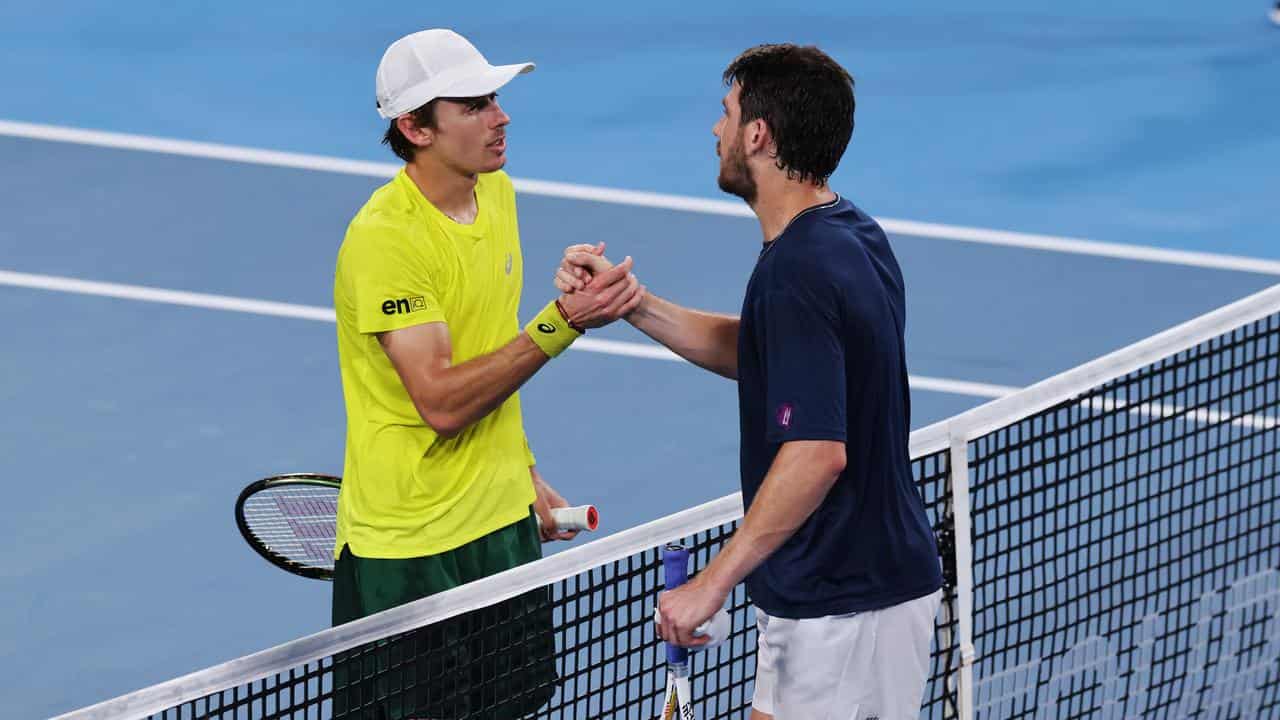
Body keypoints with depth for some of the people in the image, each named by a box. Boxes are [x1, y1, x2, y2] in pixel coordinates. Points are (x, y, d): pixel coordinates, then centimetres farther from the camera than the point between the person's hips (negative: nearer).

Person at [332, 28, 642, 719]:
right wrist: (561, 323, -31)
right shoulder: (383, 239, -22)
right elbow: (441, 401, -27)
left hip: (503, 525, 8)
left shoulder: (496, 193, 5)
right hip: (410, 551, -8)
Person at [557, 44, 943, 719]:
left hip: (838, 607, -10)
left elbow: (816, 454, -30)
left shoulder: (797, 271, -23)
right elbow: (752, 352, 20)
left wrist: (714, 582, -25)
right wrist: (628, 302, 9)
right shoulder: (853, 235, 7)